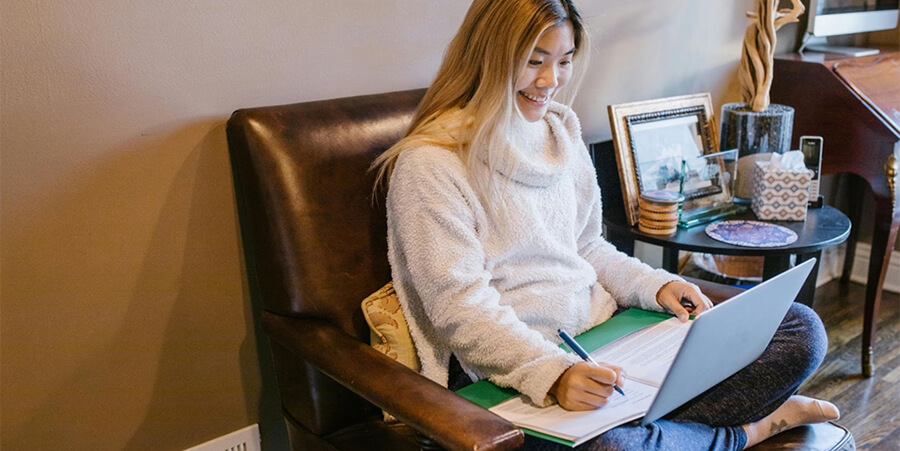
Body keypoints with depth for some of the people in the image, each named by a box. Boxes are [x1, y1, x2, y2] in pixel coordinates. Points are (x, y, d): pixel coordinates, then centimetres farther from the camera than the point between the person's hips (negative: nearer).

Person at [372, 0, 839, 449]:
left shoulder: (562, 131, 11)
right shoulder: (429, 165, -11)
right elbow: (459, 306, -17)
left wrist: (657, 285, 1)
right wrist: (552, 375, -30)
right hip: (510, 372, -6)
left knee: (800, 329, -2)